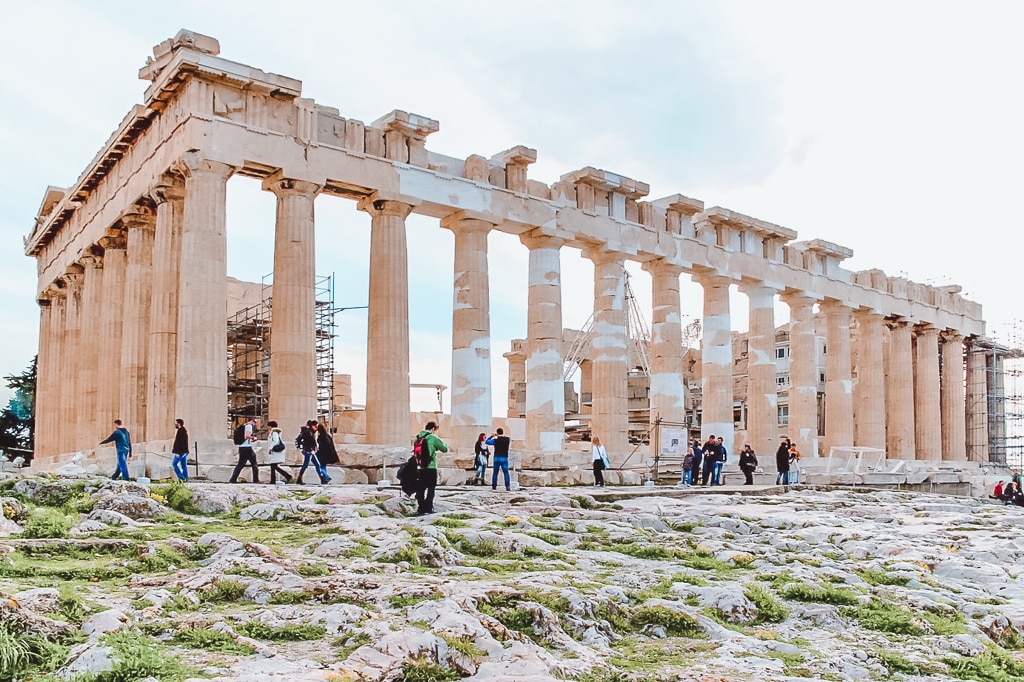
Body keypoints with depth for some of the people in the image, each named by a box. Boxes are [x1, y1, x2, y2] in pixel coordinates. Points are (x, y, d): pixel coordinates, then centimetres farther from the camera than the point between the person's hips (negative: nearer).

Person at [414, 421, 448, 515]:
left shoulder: (417, 437, 6)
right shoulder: (433, 438, -10)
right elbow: (445, 449, -5)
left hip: (419, 467, 5)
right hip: (430, 467, -5)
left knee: (420, 489, 9)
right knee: (431, 489, 7)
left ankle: (420, 509, 9)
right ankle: (428, 508, 9)